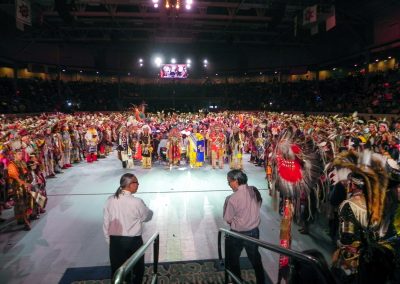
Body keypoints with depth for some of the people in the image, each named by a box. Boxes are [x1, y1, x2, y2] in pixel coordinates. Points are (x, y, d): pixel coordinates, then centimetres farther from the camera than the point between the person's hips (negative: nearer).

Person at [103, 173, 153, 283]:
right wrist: (149, 211, 20)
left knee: (117, 270, 18)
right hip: (133, 241, -3)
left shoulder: (110, 200, -6)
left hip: (115, 240, 4)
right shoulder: (137, 202, -19)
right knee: (137, 268, 20)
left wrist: (109, 240, 12)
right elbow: (147, 216, -2)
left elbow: (106, 222, 0)